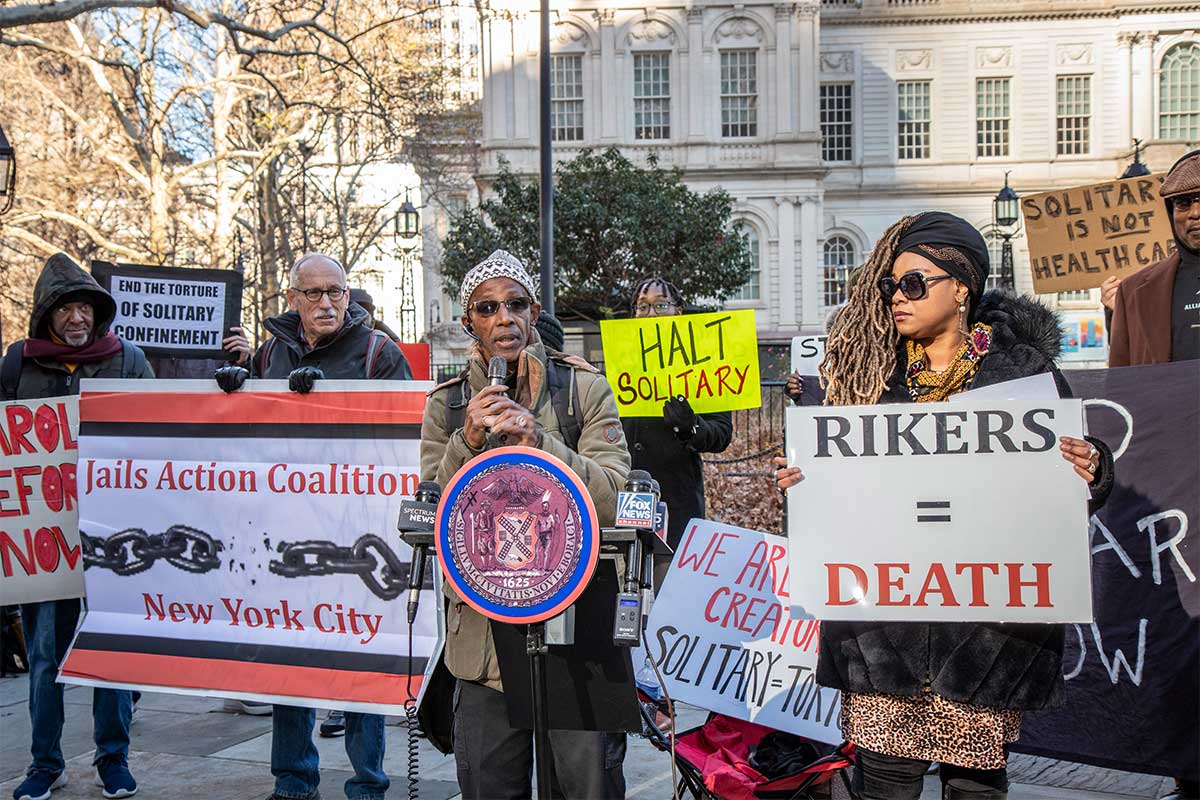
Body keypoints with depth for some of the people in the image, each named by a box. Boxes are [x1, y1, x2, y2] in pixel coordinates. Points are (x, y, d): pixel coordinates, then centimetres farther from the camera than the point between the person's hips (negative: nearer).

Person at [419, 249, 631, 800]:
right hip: (483, 628, 2)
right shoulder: (447, 404, 8)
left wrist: (539, 440, -19)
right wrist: (466, 442, -14)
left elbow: (613, 501, -8)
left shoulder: (584, 389, 1)